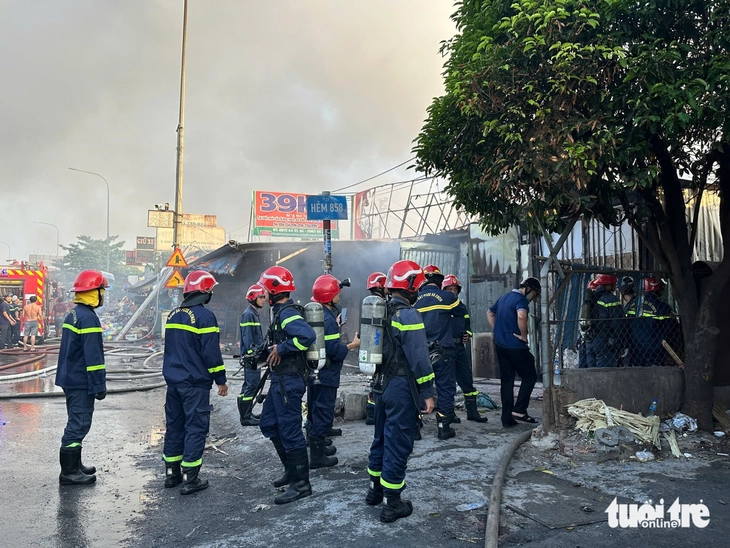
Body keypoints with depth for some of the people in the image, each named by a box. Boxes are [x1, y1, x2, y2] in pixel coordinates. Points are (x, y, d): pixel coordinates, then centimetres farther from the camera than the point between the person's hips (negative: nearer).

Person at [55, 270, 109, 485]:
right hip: (81, 381, -10)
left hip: (71, 379, 11)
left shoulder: (73, 314, 12)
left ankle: (74, 465, 29)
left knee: (76, 422, 19)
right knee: (79, 424, -3)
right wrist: (99, 385, -18)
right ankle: (69, 472, 4)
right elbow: (93, 356, -23)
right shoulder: (89, 318, -19)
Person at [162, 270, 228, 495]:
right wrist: (221, 380, -9)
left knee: (174, 425, 15)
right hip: (195, 384, -8)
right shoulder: (204, 316, -15)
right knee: (195, 428, -1)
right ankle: (190, 479, 3)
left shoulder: (173, 315, 11)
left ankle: (172, 473, 24)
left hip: (173, 381, 8)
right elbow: (211, 353, -17)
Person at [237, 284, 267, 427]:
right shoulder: (248, 314, -13)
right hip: (251, 357, -10)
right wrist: (251, 355, -22)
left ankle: (248, 413, 25)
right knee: (251, 386, -8)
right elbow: (247, 338, -19)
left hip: (256, 356, 10)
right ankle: (245, 417, -3)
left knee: (252, 385, 15)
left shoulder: (255, 313, 18)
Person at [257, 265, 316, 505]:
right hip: (280, 378, 11)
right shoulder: (281, 311, 12)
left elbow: (308, 335, -36)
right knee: (268, 423, 20)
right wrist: (271, 349, 8)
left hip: (288, 380, -11)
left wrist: (281, 349, -25)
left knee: (290, 431, -2)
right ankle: (291, 469, 31)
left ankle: (300, 484, 10)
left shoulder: (287, 313, -19)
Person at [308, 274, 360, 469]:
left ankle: (317, 445, 34)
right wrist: (353, 345, -11)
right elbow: (334, 350, -25)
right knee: (324, 414, -1)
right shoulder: (327, 319, -23)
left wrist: (336, 326, 25)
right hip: (326, 374, -10)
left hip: (315, 371, 10)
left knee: (317, 411, 20)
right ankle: (317, 456, 6)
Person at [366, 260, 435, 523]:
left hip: (382, 385, 9)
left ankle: (375, 489, 35)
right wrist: (427, 393, -15)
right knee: (397, 444, 1)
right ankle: (392, 504, 10)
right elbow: (419, 357, -20)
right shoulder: (408, 315, -17)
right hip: (402, 388, -8)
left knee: (381, 437, 20)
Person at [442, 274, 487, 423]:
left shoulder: (462, 307, 17)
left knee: (467, 380, 9)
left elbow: (467, 325, 26)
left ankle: (472, 412, 19)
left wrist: (467, 334, 8)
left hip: (460, 348, 7)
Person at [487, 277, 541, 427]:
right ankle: (519, 410, 2)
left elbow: (490, 314, 27)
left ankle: (507, 419, 12)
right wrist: (524, 335, -18)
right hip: (516, 346, -8)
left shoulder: (503, 298, 16)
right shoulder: (521, 299, -11)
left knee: (506, 381, 10)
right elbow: (521, 316, -32)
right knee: (530, 377, 8)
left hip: (500, 345, 8)